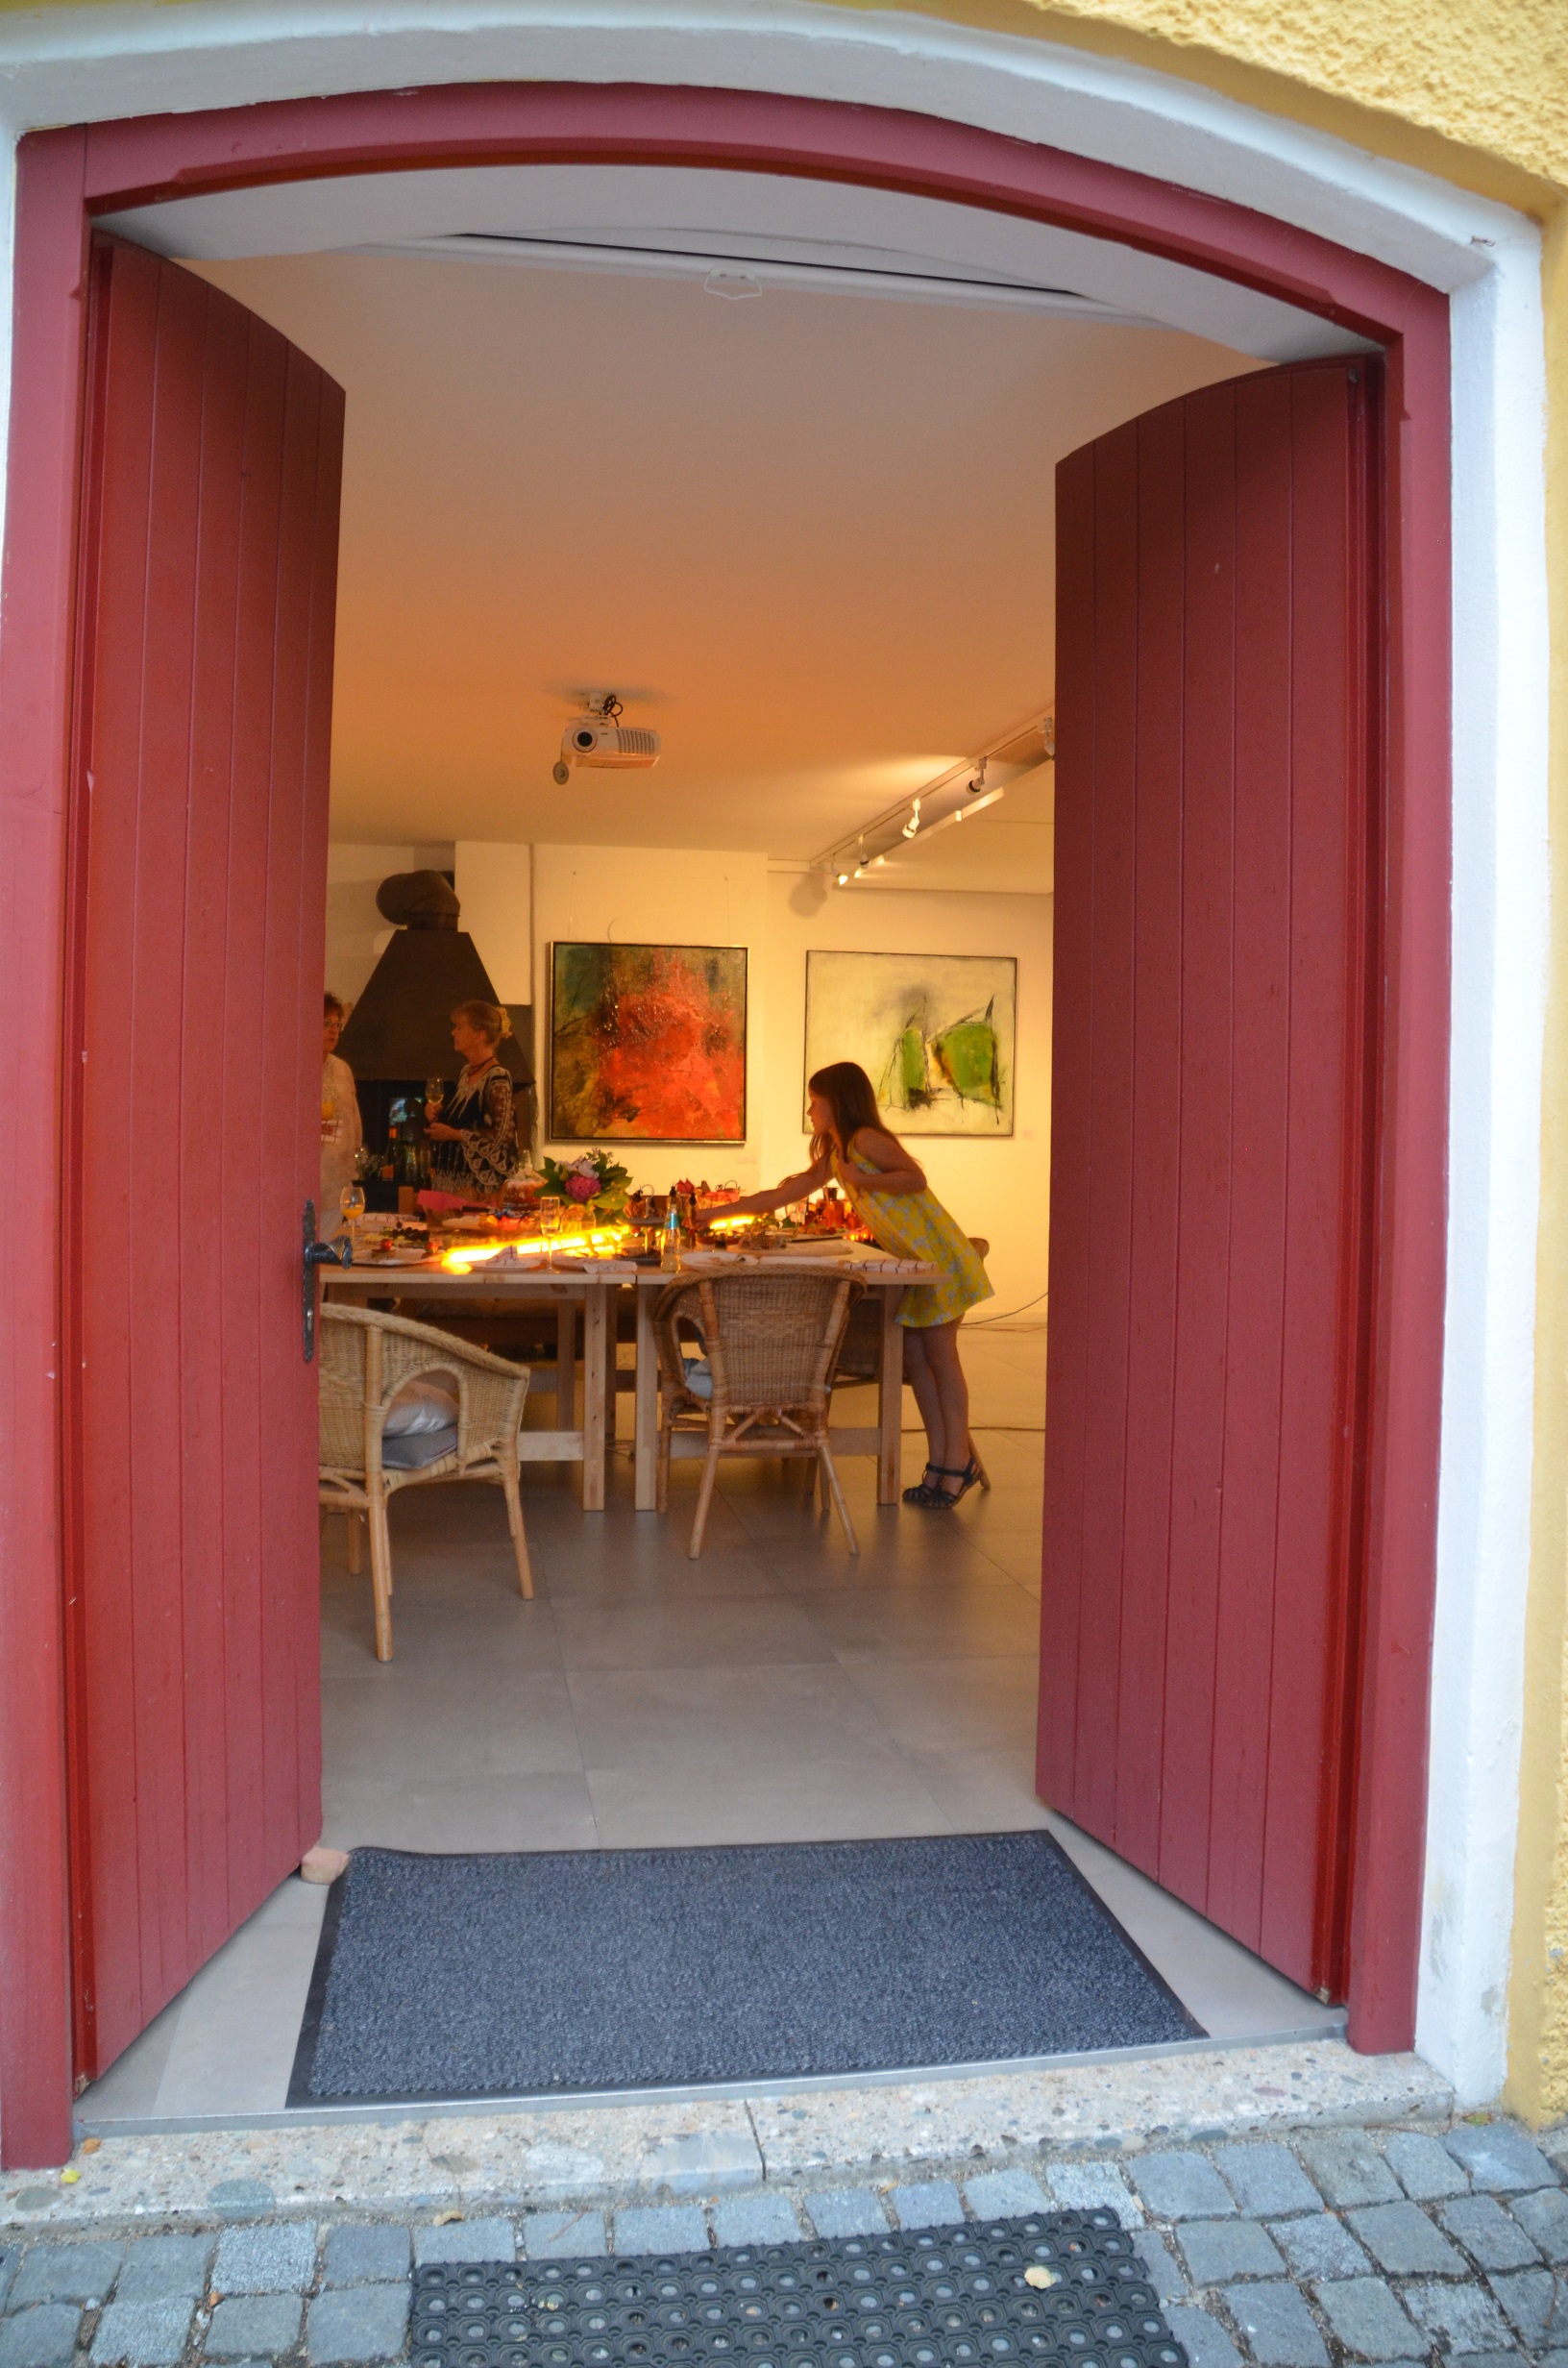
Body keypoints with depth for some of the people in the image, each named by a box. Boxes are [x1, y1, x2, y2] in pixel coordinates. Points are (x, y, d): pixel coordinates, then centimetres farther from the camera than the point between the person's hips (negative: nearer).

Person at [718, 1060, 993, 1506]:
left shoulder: (865, 1139, -12)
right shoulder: (831, 1157, 13)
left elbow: (916, 1178, -20)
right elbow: (782, 1195, 17)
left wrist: (862, 1179, -21)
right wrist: (717, 1213, 18)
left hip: (937, 1252, -8)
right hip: (908, 1262, 8)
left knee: (940, 1354, -4)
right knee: (913, 1357, 5)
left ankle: (958, 1460, 3)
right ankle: (941, 1460, 10)